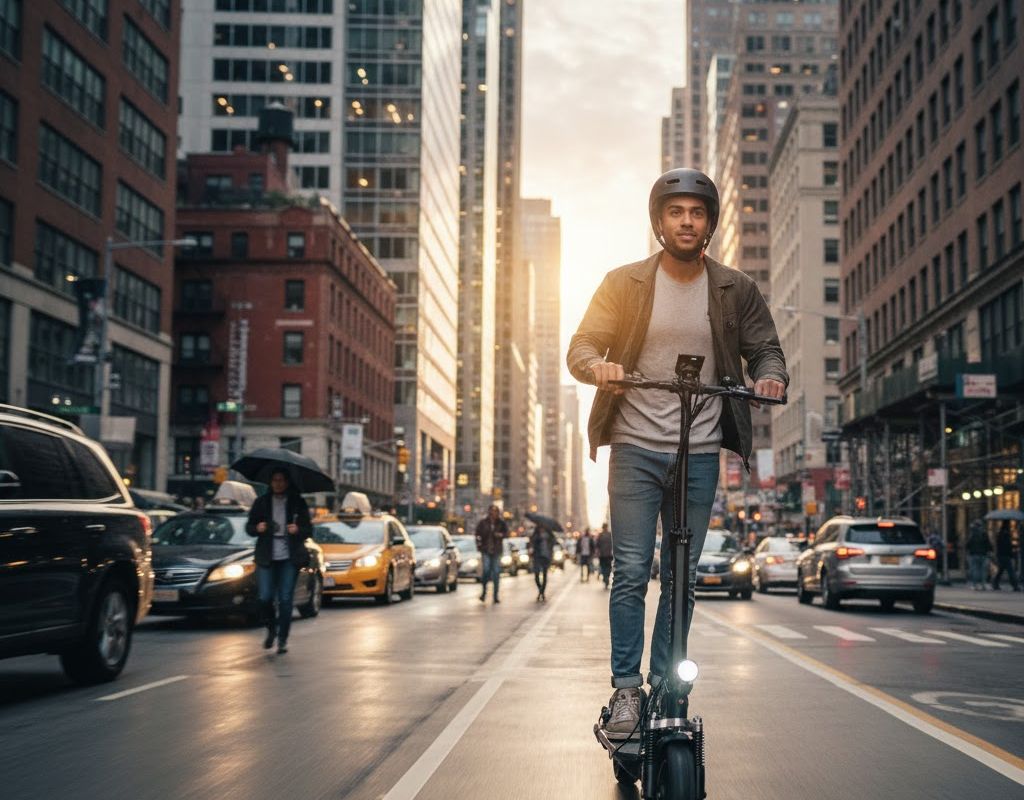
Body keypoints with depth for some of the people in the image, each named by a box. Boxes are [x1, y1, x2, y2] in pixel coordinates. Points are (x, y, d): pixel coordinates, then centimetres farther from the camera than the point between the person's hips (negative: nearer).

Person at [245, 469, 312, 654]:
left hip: (289, 557, -1)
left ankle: (283, 639, 8)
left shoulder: (297, 503, 5)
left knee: (285, 599, -2)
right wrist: (256, 528, -11)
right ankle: (271, 629, 21)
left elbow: (309, 530, 5)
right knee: (265, 597, -7)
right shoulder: (261, 502, 8)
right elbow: (249, 527, 11)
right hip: (266, 557, 1)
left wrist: (298, 530, -16)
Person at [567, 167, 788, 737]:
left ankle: (665, 687, 17)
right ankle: (627, 689, 4)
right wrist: (598, 365, -23)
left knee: (682, 576, 7)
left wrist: (771, 376, -14)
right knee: (632, 572, -5)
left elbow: (765, 348, 10)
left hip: (700, 454, 2)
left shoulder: (736, 290, 7)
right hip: (636, 448, -1)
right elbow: (582, 345, 1)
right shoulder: (625, 283, 3)